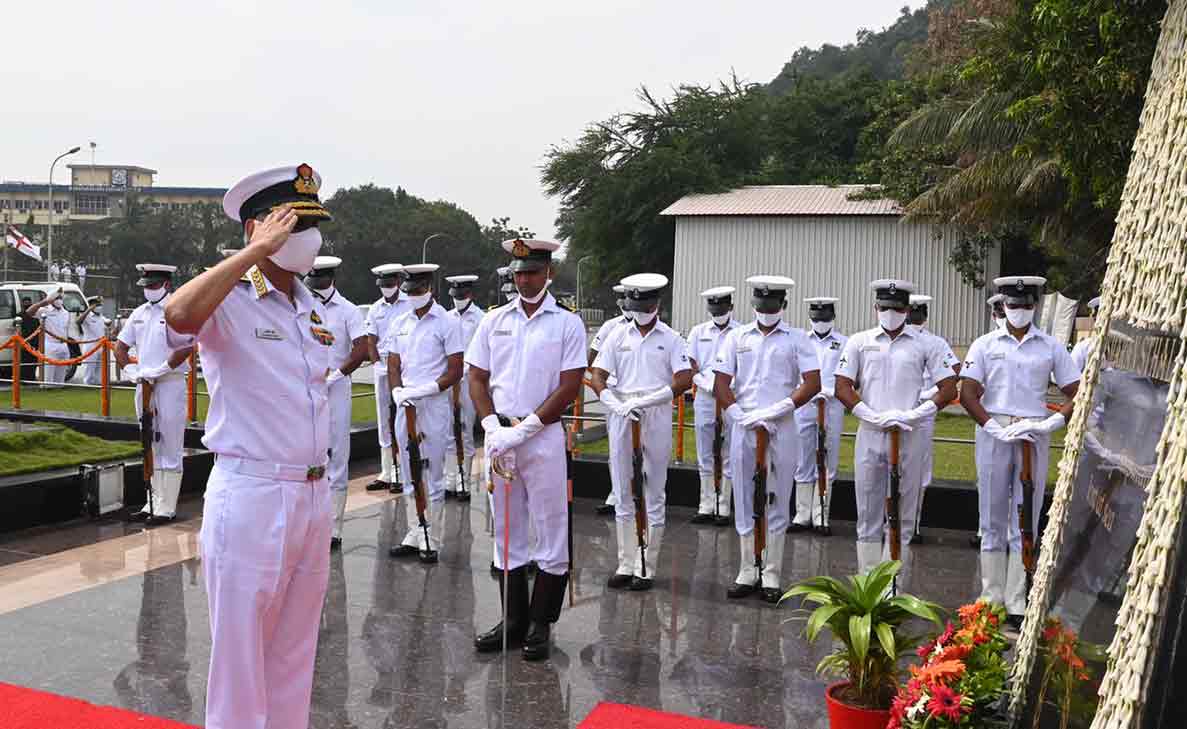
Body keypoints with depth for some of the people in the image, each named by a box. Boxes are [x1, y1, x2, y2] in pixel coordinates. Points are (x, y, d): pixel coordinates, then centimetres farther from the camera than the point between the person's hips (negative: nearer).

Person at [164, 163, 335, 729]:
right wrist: (256, 251, -27)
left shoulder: (316, 311, 12)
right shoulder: (229, 303, -11)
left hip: (313, 495, 7)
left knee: (295, 652, 17)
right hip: (251, 495, -7)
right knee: (240, 650, 4)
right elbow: (179, 314, -35)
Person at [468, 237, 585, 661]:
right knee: (506, 532, 10)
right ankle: (513, 621, 20)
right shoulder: (494, 321, 10)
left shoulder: (567, 324, 0)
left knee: (551, 534, 0)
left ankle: (540, 625, 10)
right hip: (499, 436, 4)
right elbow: (477, 379, 9)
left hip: (544, 437, -4)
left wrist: (523, 429, -13)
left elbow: (568, 389, -7)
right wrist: (492, 428, -7)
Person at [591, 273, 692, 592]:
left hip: (656, 418, -3)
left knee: (653, 496, 3)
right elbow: (598, 376, 4)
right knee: (623, 494, 8)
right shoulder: (618, 336, 8)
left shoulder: (670, 338, 2)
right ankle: (626, 564, 18)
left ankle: (646, 568, 10)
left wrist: (645, 401, -18)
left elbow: (684, 380, -9)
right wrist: (615, 404, -14)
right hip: (621, 418, 3)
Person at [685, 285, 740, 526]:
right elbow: (689, 364, 6)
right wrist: (706, 383, -9)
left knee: (728, 456, 2)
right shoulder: (698, 332, 10)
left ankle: (723, 508, 9)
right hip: (704, 397, 3)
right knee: (705, 456, 8)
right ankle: (706, 506, 16)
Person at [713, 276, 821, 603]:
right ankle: (748, 572, 16)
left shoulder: (797, 339, 3)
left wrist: (778, 409, -14)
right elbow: (721, 384, 4)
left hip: (782, 429, -2)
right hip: (743, 428, 2)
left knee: (776, 502, 3)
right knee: (744, 501, 7)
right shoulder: (737, 337, 8)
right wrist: (741, 416, -10)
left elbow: (813, 383, -3)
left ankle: (771, 576, 9)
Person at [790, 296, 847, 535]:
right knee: (803, 463, 4)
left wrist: (829, 391, -15)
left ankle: (821, 517, 7)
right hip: (804, 406, 1)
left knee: (827, 464, 1)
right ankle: (802, 515, 11)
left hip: (832, 406, -1)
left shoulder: (844, 343, 7)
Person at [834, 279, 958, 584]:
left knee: (903, 518, 4)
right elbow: (842, 388, 2)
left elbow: (948, 390, 2)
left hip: (908, 436, -1)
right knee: (868, 516, 5)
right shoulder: (860, 342, 7)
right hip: (869, 434, 1)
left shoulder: (927, 344, 5)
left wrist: (913, 415, -11)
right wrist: (874, 417, -10)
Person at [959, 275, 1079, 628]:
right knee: (993, 520, 5)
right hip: (994, 433, 0)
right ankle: (991, 600, 13)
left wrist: (1052, 423, -12)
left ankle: (1017, 605, 8)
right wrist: (996, 428, -14)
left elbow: (1076, 394, 5)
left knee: (1026, 521, 3)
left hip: (1035, 437, 0)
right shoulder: (986, 344, 5)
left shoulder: (1051, 347, 7)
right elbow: (967, 393, -2)